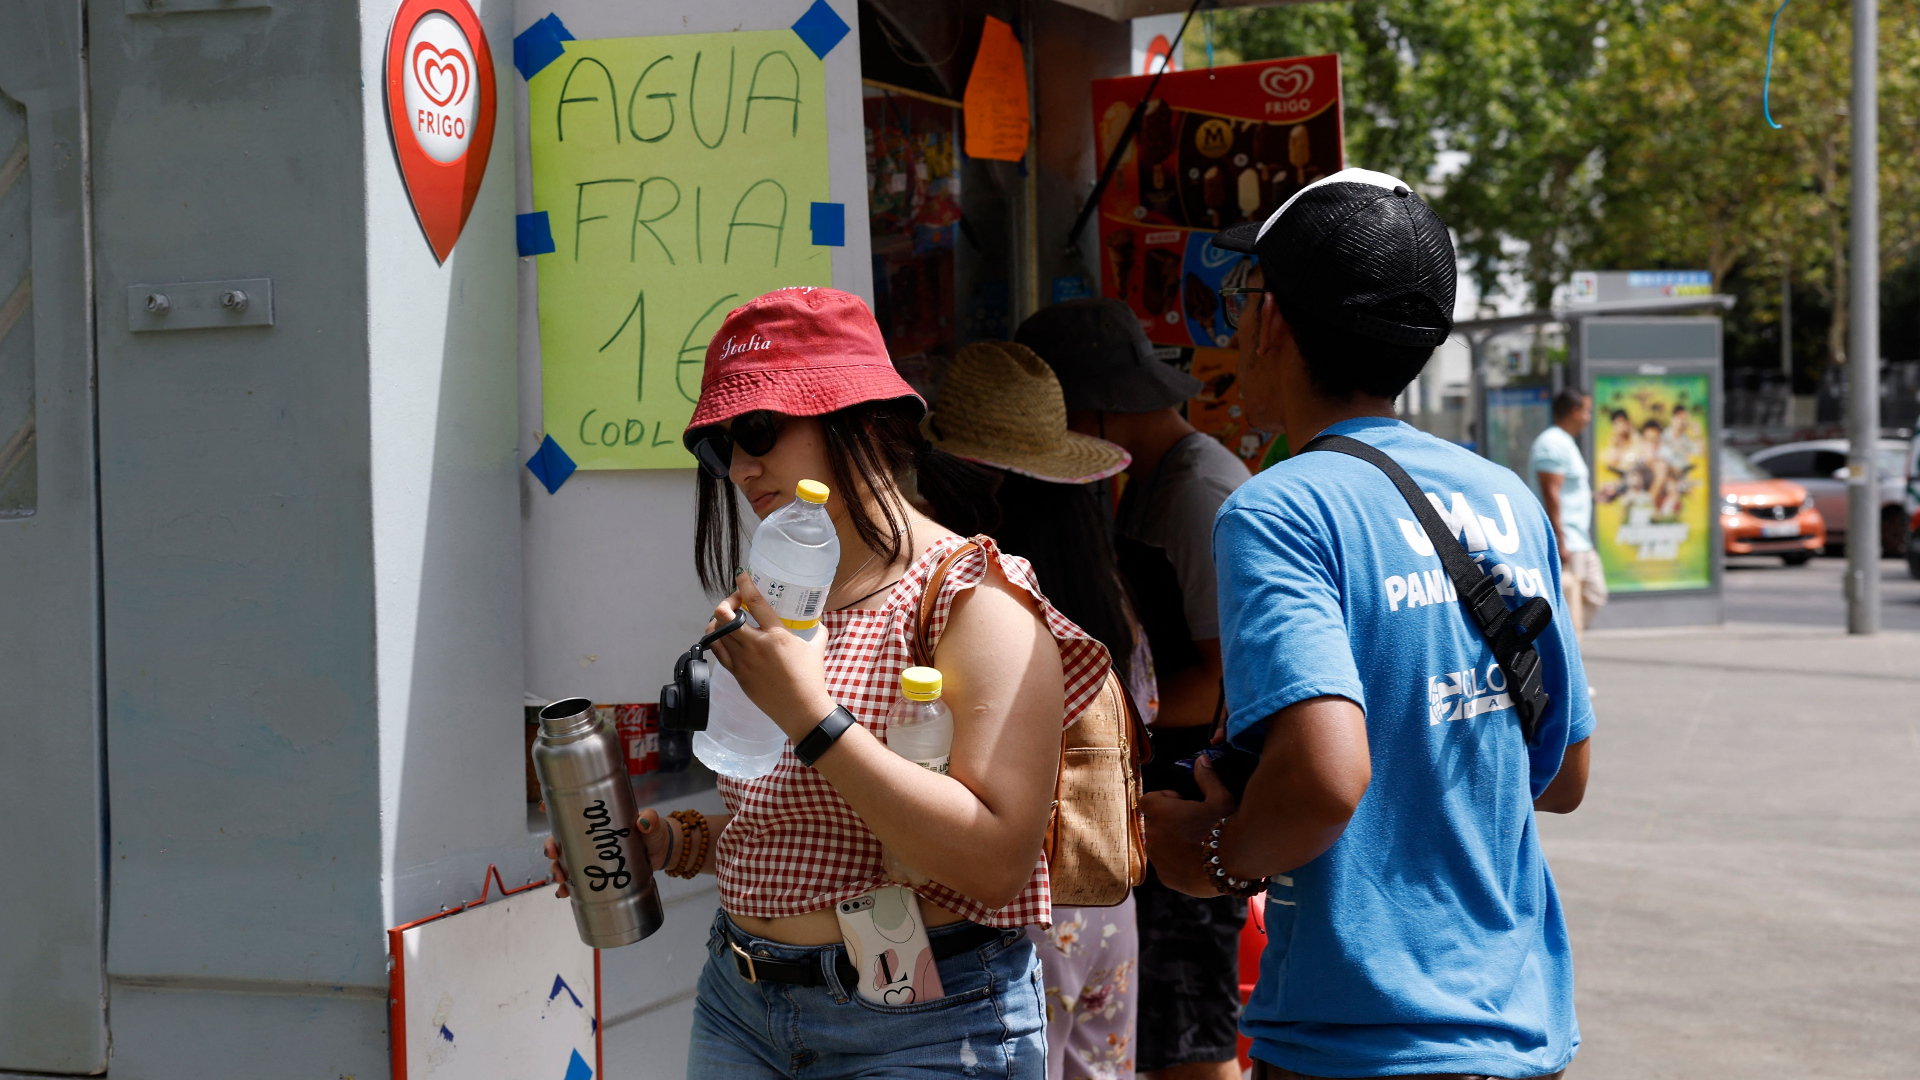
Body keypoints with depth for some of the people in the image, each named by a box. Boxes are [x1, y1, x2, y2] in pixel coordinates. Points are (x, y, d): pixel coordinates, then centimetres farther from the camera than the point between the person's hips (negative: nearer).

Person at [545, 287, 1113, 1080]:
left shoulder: (975, 601, -13)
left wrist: (810, 715, -25)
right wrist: (669, 843, 2)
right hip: (741, 1005, 7)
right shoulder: (783, 604, 10)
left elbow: (995, 862, -24)